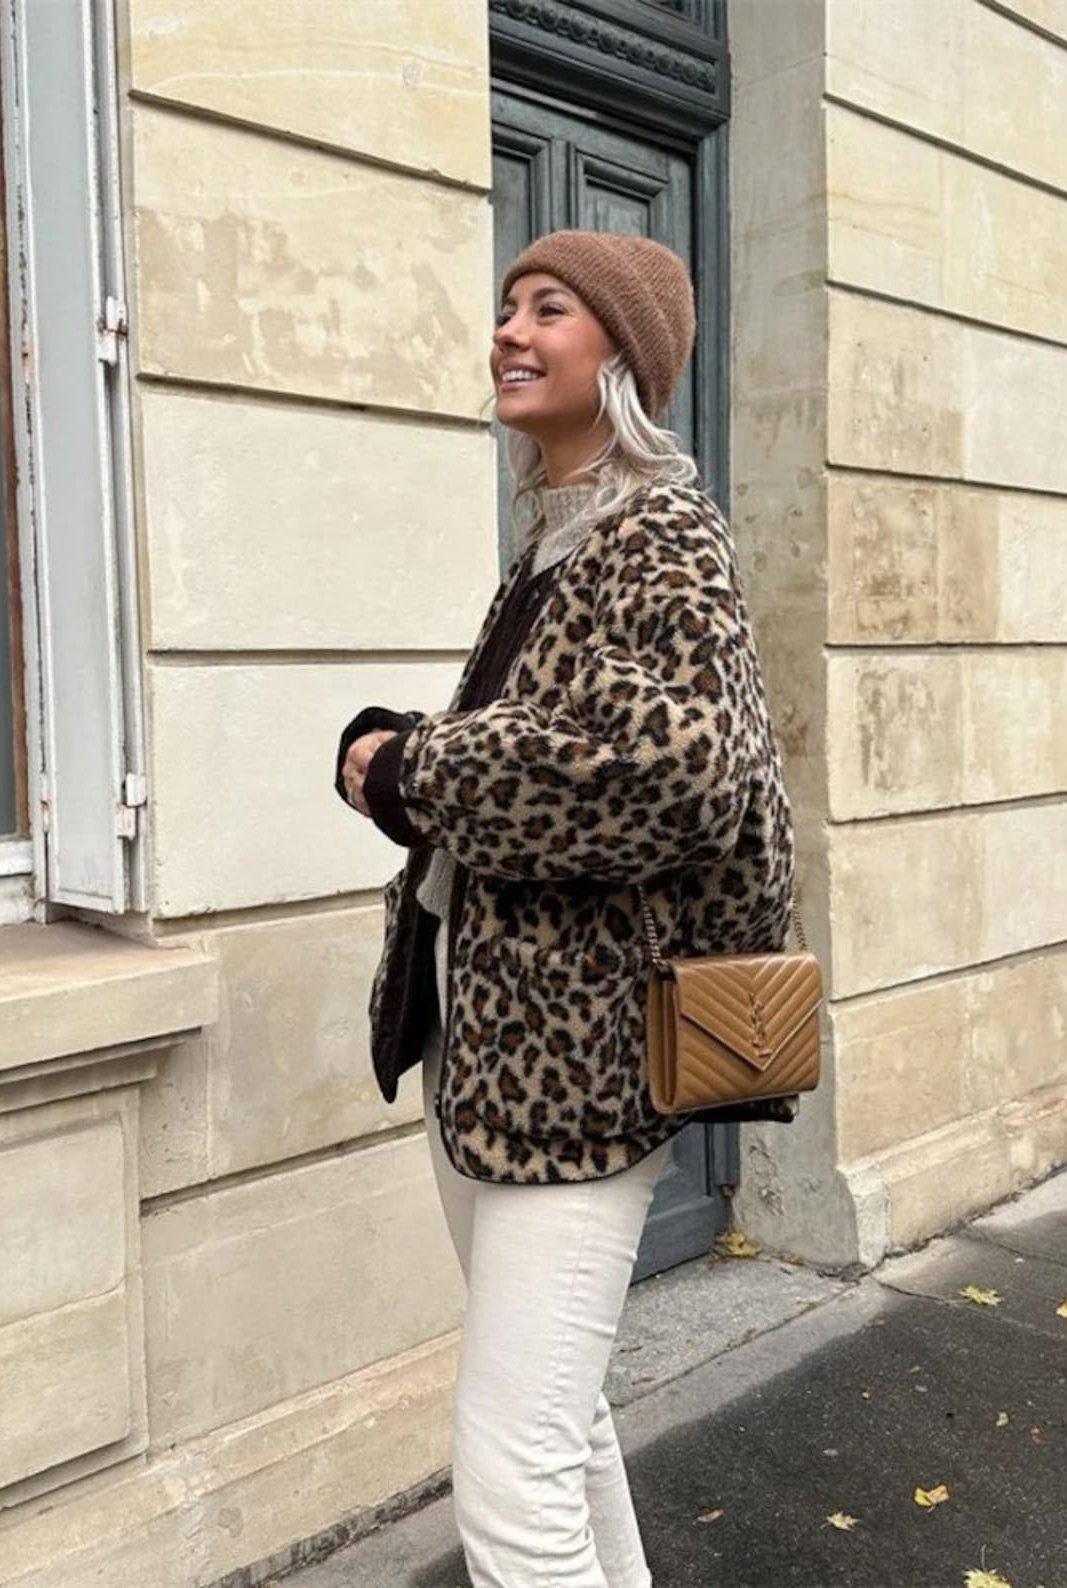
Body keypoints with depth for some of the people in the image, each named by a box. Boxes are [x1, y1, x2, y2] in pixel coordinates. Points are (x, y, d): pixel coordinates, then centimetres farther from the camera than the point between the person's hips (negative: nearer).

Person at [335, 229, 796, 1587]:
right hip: (481, 1049, 9)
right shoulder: (550, 542, 14)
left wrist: (409, 774, -17)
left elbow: (675, 761, -27)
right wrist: (386, 745, 0)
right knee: (559, 1422, 22)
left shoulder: (663, 532, -10)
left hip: (573, 1063, -9)